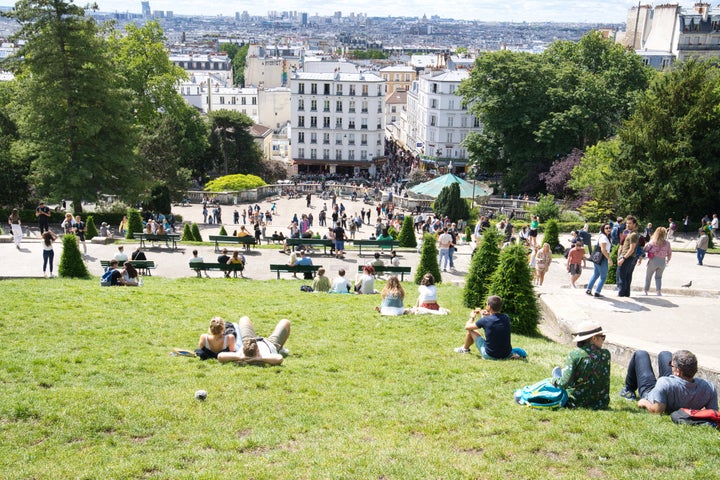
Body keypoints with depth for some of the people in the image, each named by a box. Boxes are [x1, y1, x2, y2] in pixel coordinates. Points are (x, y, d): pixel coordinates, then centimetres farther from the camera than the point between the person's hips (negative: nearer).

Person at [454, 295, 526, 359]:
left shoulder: (485, 320, -18)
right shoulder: (506, 318, -6)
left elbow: (467, 327, -1)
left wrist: (472, 317, 18)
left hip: (490, 356, -4)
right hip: (506, 355, 4)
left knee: (470, 330, 13)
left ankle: (465, 349, 37)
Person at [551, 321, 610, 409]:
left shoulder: (574, 355, -14)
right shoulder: (606, 354, -5)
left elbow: (565, 383, -20)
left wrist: (554, 380, -1)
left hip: (576, 403, -3)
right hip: (600, 404, 3)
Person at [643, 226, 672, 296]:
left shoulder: (653, 242, -9)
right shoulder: (667, 243, -2)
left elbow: (645, 249, -7)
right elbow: (669, 253, 7)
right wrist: (668, 260, 26)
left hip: (653, 261, -2)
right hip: (662, 261, 2)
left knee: (648, 276, 15)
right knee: (658, 277, 19)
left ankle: (646, 291, 20)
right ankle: (658, 290, 1)